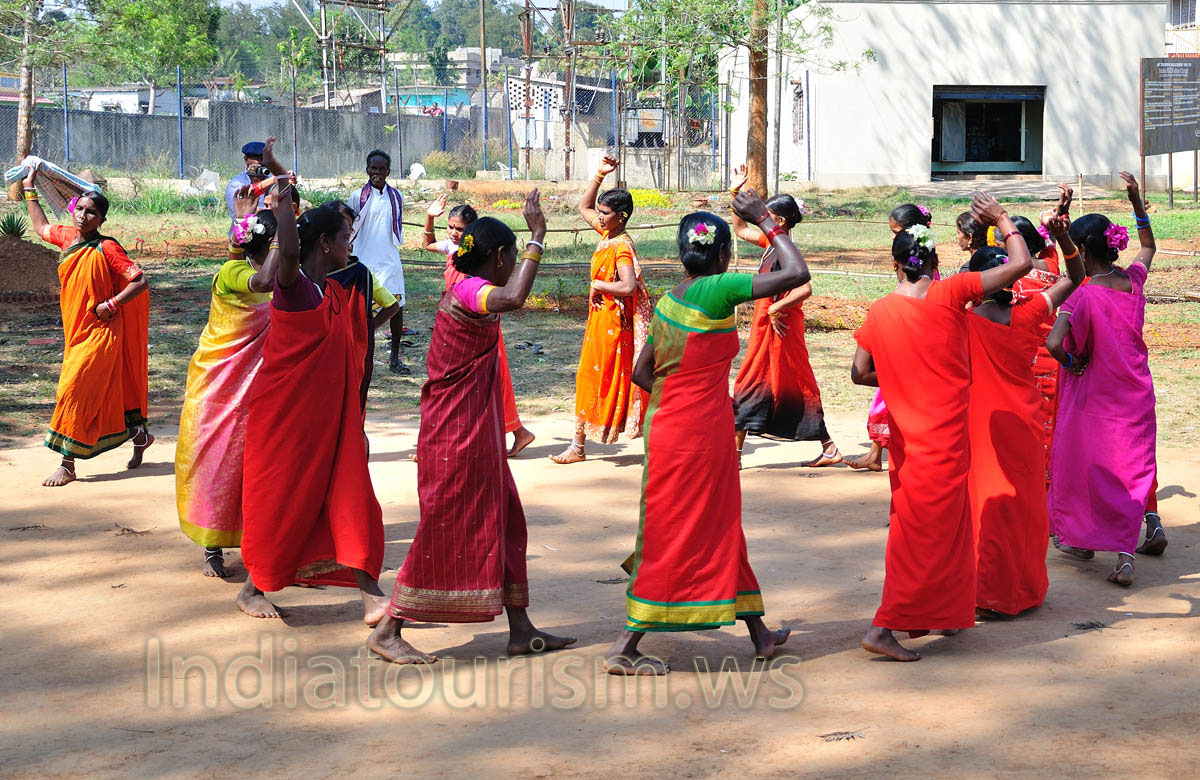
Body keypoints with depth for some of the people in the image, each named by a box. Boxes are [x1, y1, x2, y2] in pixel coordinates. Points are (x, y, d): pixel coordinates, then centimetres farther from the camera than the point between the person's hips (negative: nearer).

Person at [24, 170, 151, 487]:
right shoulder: (67, 236, 5)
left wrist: (111, 304, -19)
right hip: (76, 330, 7)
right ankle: (139, 435, 34)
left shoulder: (106, 248, -15)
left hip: (100, 333, -7)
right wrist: (30, 190, 27)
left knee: (73, 390, -10)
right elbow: (41, 227, 27)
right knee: (106, 391, 14)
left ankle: (67, 464, -5)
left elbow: (140, 282, -17)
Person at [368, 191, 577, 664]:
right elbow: (514, 297, -40)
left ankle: (521, 630, 19)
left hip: (477, 435, 10)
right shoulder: (470, 292, -20)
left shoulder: (467, 291, 11)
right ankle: (387, 633, 6)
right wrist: (537, 236, -34)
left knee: (503, 524, 13)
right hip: (456, 436, -10)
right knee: (444, 533, -3)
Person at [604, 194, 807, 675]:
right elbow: (797, 274, -16)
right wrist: (766, 222, -5)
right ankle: (626, 647, 5)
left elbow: (642, 373, 10)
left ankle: (758, 631, 27)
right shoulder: (717, 290, -14)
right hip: (699, 432, -8)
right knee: (678, 537, 1)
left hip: (669, 423, 8)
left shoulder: (668, 301, 8)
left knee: (720, 528, 16)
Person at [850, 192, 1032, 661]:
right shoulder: (949, 294, -12)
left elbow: (860, 373, 2)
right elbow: (1020, 264, -9)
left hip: (907, 434, 5)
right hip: (944, 437, -5)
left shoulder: (880, 311, 0)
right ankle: (883, 628, -3)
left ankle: (935, 613, 30)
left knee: (918, 526, 19)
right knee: (927, 533, 0)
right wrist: (1001, 219, 6)